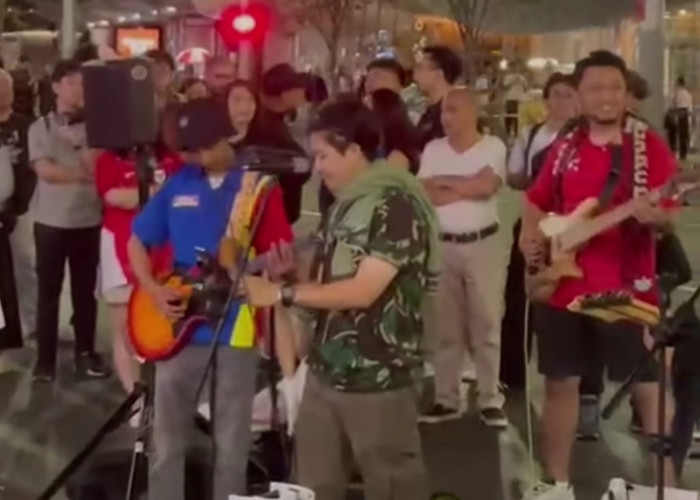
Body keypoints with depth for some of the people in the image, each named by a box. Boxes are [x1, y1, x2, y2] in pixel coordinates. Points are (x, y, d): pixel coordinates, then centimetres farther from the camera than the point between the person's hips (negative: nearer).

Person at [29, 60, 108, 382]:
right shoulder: (41, 128, 1)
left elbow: (100, 169, -5)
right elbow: (46, 170, -10)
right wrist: (83, 174, -10)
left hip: (88, 221, 1)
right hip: (51, 222, -1)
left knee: (85, 291, 9)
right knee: (49, 292, 5)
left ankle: (85, 353, 19)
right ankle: (45, 359, 12)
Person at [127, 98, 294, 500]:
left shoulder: (260, 186, -4)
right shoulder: (178, 184, 5)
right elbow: (138, 242, 12)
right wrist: (154, 289, -3)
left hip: (236, 324, -3)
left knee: (232, 440, 8)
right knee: (167, 434, 10)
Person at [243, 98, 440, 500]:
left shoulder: (397, 206, -16)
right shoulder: (345, 205, 12)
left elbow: (363, 291, -22)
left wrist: (283, 293, -18)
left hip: (378, 379, -8)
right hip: (326, 370, 8)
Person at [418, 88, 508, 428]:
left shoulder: (492, 147, -3)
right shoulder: (433, 149, 5)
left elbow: (486, 186, -19)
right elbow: (424, 195, -5)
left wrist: (444, 182, -8)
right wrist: (468, 188, -9)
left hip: (481, 245, -3)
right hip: (442, 246, 3)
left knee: (486, 323, 2)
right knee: (444, 325, 9)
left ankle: (490, 400, 9)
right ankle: (446, 399, 17)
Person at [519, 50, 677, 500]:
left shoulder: (649, 146, -4)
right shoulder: (565, 148, 10)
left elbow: (668, 215, -9)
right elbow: (537, 202, 21)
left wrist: (653, 215, -31)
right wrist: (530, 236, 2)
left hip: (627, 290, -4)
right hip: (562, 287, 5)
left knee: (648, 387, 1)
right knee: (560, 383, 11)